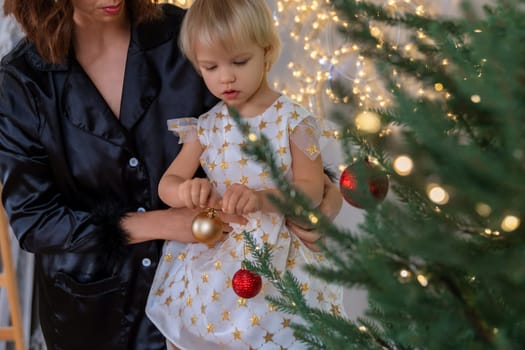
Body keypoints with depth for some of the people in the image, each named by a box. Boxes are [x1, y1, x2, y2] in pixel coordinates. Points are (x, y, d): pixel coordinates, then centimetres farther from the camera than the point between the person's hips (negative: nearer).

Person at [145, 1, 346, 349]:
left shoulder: (293, 120, -9)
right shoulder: (206, 126, 1)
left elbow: (312, 189, -12)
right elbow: (168, 183, 3)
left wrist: (263, 198, -30)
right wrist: (186, 191, -21)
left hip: (279, 257, -3)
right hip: (212, 260, 3)